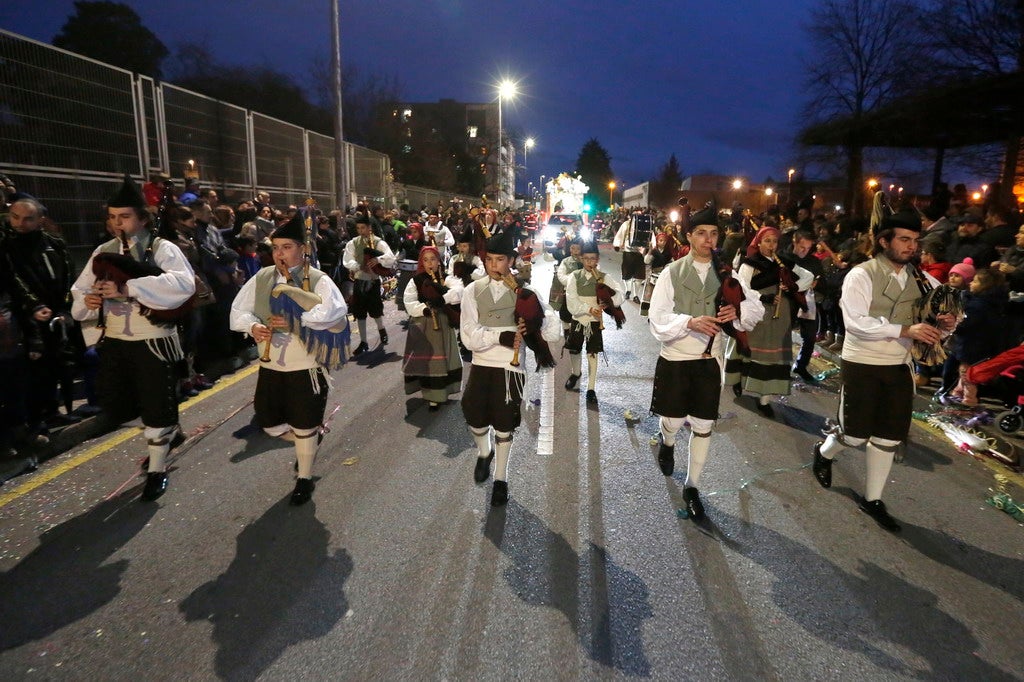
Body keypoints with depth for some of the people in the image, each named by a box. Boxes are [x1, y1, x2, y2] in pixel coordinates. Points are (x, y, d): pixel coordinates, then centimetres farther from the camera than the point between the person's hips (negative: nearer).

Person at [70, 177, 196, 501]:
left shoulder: (163, 249, -10)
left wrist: (129, 288, -35)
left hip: (154, 342, -6)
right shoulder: (103, 252, 8)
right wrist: (88, 300, -15)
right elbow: (79, 291, 10)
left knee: (157, 408, 3)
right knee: (115, 407, 13)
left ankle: (156, 470, 23)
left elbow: (183, 284, -29)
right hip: (114, 341, 6)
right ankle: (169, 432, 40)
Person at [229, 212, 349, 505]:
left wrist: (294, 322, -29)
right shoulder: (261, 278, 3)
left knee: (304, 427, 6)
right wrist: (252, 326, -17)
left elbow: (334, 312, -27)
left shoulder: (319, 280, -12)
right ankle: (311, 438, 43)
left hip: (306, 367, -5)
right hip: (270, 366, 5)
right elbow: (239, 309, 5)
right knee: (268, 423, 14)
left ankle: (304, 479, 28)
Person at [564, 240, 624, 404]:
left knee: (592, 354, -1)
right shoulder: (574, 277, -3)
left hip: (595, 321, -1)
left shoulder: (604, 278, -4)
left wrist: (609, 302, -32)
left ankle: (591, 389, 7)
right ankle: (575, 373, 45)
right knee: (573, 350, 15)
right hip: (577, 320, 2)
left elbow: (620, 293, -14)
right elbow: (572, 304, -11)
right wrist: (589, 309, -23)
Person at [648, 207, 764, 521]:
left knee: (703, 426, 7)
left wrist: (737, 311, -18)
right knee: (673, 421, 7)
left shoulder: (726, 273, 3)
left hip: (709, 360, 2)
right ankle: (667, 443, 45)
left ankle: (692, 486, 24)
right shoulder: (672, 273, -4)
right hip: (675, 359, -2)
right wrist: (690, 322, -26)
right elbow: (658, 320, -10)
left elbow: (757, 307, 4)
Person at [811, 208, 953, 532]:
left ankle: (872, 499, 25)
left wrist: (944, 323, -14)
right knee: (856, 435, 1)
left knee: (890, 437, 10)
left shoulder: (919, 278, 4)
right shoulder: (862, 275, -15)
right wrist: (905, 329, -32)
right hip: (862, 365, -6)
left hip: (899, 366, 6)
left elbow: (943, 307, 11)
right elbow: (856, 322, -24)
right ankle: (824, 452, 36)